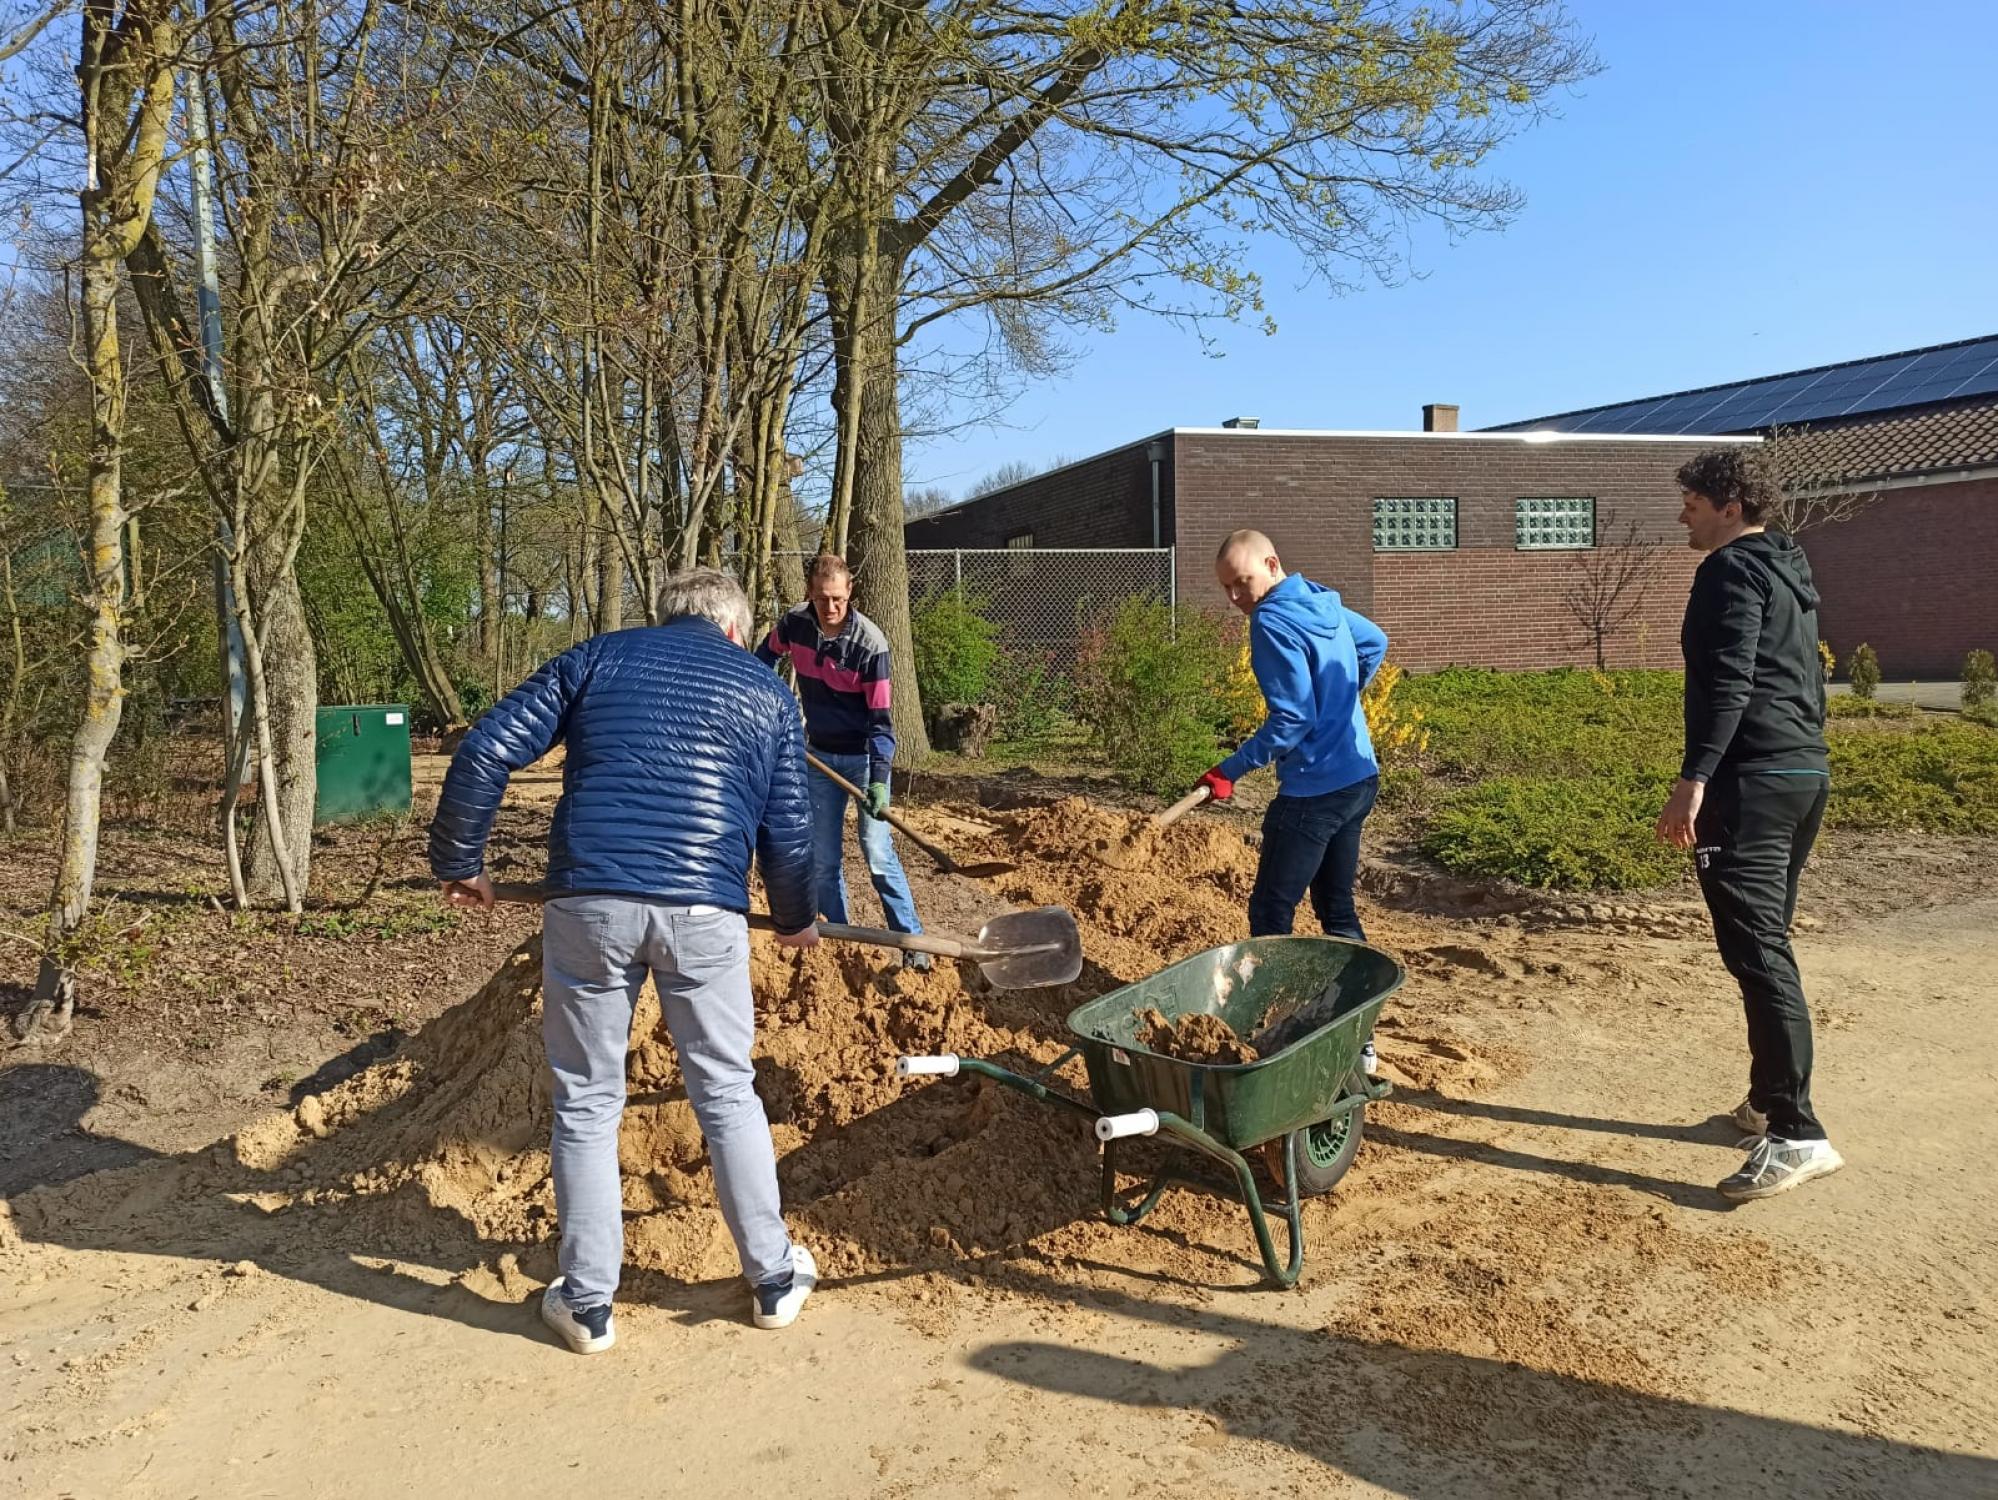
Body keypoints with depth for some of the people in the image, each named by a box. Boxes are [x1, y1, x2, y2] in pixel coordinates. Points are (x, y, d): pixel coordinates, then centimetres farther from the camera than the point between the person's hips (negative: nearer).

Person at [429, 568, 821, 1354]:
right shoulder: (767, 691, 15)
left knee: (587, 1103, 13)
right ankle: (774, 1278, 26)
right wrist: (796, 919, 30)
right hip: (705, 911, 0)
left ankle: (587, 1303, 21)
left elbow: (484, 752, 6)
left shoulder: (597, 657, 15)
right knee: (726, 1094, 15)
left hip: (588, 901, 0)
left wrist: (457, 862, 17)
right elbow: (788, 827, 13)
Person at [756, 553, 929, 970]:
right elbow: (765, 657, 15)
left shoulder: (870, 643, -23)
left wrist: (879, 780, -30)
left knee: (877, 851, -12)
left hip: (863, 755, -5)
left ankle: (913, 941, -6)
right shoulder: (792, 624, -10)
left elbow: (881, 718, -22)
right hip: (821, 754, 5)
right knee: (822, 857, 6)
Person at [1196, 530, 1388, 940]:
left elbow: (1294, 719, -22)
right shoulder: (1324, 602, 9)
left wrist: (1230, 771, -18)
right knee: (1337, 910, 17)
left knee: (1270, 917, -3)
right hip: (1361, 780, 9)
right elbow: (1376, 642, 28)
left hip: (1314, 793, -9)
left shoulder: (1272, 622, -18)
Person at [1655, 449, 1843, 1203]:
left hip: (1751, 780, -10)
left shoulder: (1732, 571, -8)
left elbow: (1728, 683, -21)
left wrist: (1694, 779, -26)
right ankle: (1771, 1101, 24)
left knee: (1757, 951, -12)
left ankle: (1797, 1135, -14)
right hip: (1806, 774, 10)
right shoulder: (1789, 573, 21)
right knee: (1769, 943, 16)